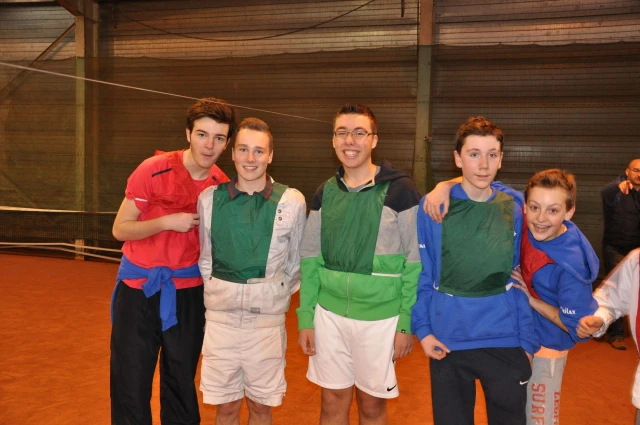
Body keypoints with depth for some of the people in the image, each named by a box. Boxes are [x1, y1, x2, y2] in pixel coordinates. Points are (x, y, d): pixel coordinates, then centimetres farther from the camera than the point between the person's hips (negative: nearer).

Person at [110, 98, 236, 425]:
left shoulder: (222, 186, -4)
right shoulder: (153, 170, -13)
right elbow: (120, 229, -9)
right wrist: (168, 221, -23)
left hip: (188, 291, 3)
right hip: (139, 287, -2)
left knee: (182, 383, 14)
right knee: (131, 385, 6)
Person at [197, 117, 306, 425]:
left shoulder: (292, 201, -8)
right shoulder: (209, 198, -3)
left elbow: (297, 261, 5)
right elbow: (205, 257, 9)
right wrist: (217, 292, 8)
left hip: (267, 319, -1)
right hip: (221, 316, 1)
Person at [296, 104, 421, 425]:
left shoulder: (400, 190, -9)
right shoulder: (325, 193, 4)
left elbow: (414, 262, -8)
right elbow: (310, 259, 7)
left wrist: (406, 322, -9)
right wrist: (306, 318, 3)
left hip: (380, 318, -3)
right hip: (330, 314, 4)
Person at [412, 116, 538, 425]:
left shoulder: (514, 209, -3)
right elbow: (421, 275, -3)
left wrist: (528, 341, 1)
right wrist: (422, 329, -7)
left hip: (505, 342, 1)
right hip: (448, 341, -1)